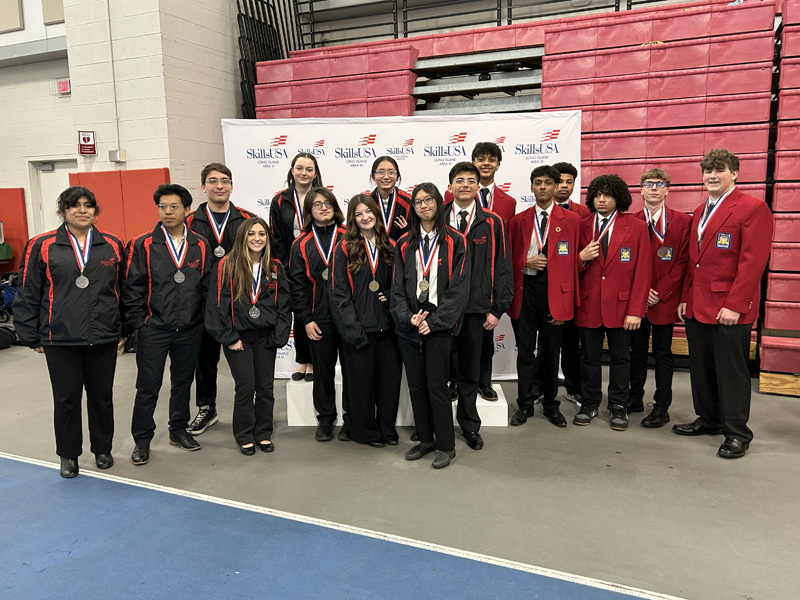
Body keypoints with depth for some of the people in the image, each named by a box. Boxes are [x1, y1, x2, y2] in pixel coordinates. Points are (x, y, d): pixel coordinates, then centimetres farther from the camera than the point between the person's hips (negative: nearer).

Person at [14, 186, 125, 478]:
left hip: (104, 338, 1)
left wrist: (125, 328, 7)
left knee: (102, 397, 13)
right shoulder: (41, 246, -1)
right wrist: (32, 337, 2)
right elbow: (27, 295, 2)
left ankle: (102, 449, 32)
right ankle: (68, 455, 28)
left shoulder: (113, 245, 5)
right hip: (60, 340, -1)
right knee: (66, 399, 9)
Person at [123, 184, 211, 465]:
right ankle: (142, 440, 20)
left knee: (183, 381, 16)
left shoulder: (201, 246, 3)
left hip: (190, 329, 3)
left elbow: (206, 285, 8)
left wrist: (203, 318, 3)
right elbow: (132, 287, -4)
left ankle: (178, 430, 32)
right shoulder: (142, 245, -5)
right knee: (148, 386, 4)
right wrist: (137, 323, -7)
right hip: (154, 329, -3)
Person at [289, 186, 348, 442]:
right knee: (323, 371, 10)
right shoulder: (301, 244, 7)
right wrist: (306, 320, -2)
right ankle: (325, 419, 25)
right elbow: (297, 285, 5)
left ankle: (351, 419, 19)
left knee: (351, 369, 5)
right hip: (318, 320, 2)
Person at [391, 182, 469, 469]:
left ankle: (445, 446, 12)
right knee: (416, 384, 10)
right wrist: (408, 316, -9)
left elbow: (458, 288, -6)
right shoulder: (405, 244, 10)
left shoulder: (455, 242, -1)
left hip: (438, 325, -4)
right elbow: (398, 287, 8)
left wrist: (434, 321, -12)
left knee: (436, 384, -2)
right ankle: (425, 439, 25)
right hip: (409, 325, 4)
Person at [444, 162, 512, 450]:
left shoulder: (492, 223, 4)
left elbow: (501, 267, 2)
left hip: (475, 308, 0)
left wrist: (497, 308, -3)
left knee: (469, 370, 12)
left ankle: (469, 425, 28)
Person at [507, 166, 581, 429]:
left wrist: (566, 302, -6)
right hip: (524, 289, 1)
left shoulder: (571, 219, 2)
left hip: (554, 291, -1)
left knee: (551, 351, 9)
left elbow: (572, 262, -1)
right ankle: (525, 405, 20)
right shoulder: (518, 220, 8)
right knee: (525, 350, 7)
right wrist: (526, 263, -11)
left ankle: (551, 405, 25)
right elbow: (510, 259, 12)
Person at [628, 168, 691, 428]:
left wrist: (660, 293, -12)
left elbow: (682, 261, -4)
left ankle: (661, 407, 12)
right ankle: (635, 399, 24)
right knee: (637, 351, 11)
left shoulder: (682, 221, 0)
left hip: (664, 300, -3)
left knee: (662, 353, 3)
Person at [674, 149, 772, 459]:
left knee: (731, 371, 1)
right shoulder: (699, 212, 17)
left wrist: (734, 305, -19)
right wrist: (685, 298, 11)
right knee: (701, 368, 14)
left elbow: (752, 261, -14)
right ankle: (709, 419, 29)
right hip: (697, 306, 7)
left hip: (730, 308, -7)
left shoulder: (753, 208, -7)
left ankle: (737, 433, 15)